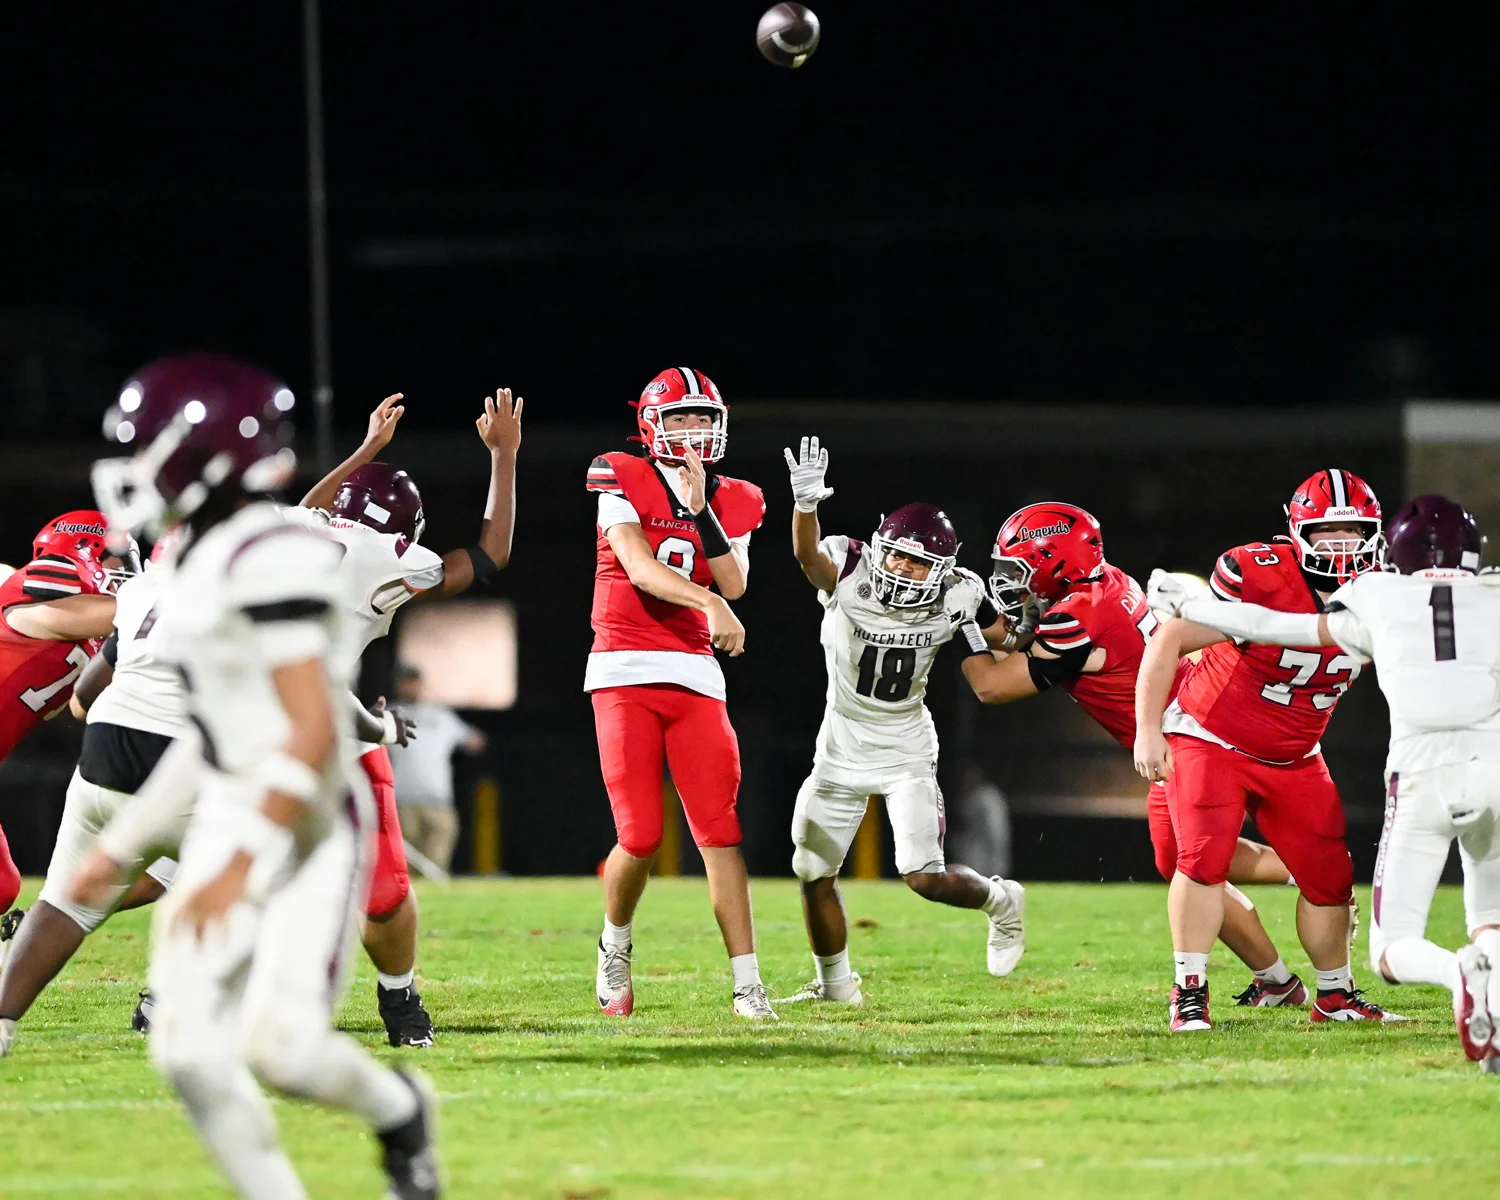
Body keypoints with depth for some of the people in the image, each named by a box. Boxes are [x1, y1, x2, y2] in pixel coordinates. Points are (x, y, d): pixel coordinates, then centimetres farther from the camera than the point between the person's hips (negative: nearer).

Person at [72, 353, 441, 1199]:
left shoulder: (272, 561, -18)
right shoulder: (200, 563, 12)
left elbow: (314, 734, -23)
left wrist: (238, 867, -27)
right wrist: (123, 844, 22)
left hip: (311, 832, -9)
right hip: (232, 824, 9)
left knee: (279, 1047, -17)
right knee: (191, 1052, -5)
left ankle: (398, 1109, 15)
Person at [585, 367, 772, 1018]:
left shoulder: (731, 501, 12)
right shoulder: (623, 480, -1)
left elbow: (734, 583, -3)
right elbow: (640, 567, -15)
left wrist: (699, 507, -9)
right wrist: (712, 605, -28)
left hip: (694, 676, 3)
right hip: (624, 673, -3)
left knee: (721, 833, -5)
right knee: (640, 837, -9)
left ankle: (747, 982, -6)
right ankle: (614, 949, 19)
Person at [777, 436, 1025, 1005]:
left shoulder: (953, 600, -14)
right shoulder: (850, 578, -20)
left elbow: (1005, 638, 6)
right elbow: (809, 555, -43)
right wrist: (806, 502, -61)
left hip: (905, 753, -1)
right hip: (842, 750, 1)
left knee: (926, 877, -13)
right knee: (814, 873, 5)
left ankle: (1000, 900, 19)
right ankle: (835, 984, 27)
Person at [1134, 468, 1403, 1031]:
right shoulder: (1258, 577, -26)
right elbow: (1167, 642, -22)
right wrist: (1148, 730, -23)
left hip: (1292, 759, 6)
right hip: (1211, 738, -6)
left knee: (1329, 875, 7)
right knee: (1204, 857, -22)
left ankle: (1335, 995, 26)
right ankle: (1189, 994, -13)